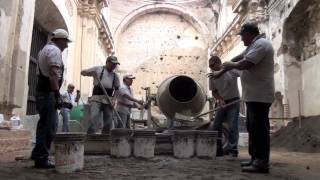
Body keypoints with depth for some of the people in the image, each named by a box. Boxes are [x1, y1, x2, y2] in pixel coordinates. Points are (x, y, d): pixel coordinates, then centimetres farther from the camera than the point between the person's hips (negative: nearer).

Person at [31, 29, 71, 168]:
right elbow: (53, 74, -22)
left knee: (44, 124, 18)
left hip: (42, 92, 11)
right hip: (48, 93, -11)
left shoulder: (45, 49, 22)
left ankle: (37, 153, 27)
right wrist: (57, 95, -24)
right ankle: (41, 159, 0)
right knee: (49, 127, -5)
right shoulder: (55, 50, -10)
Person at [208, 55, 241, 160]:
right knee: (216, 127, 2)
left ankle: (232, 151, -1)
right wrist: (219, 99, -14)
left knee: (232, 127, -9)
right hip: (221, 103, 5)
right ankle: (218, 151, 12)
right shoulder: (212, 77, -2)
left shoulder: (231, 70, -15)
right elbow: (214, 91, 5)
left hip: (233, 102, -5)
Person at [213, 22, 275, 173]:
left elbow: (244, 64, -22)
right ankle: (256, 158, 19)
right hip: (253, 95, 11)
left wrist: (230, 65, -3)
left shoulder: (260, 44, -13)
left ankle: (262, 163, -5)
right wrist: (221, 71, 23)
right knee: (253, 128, 12)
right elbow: (238, 59, 25)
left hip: (259, 95, -11)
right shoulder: (253, 45, 21)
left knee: (259, 128, -9)